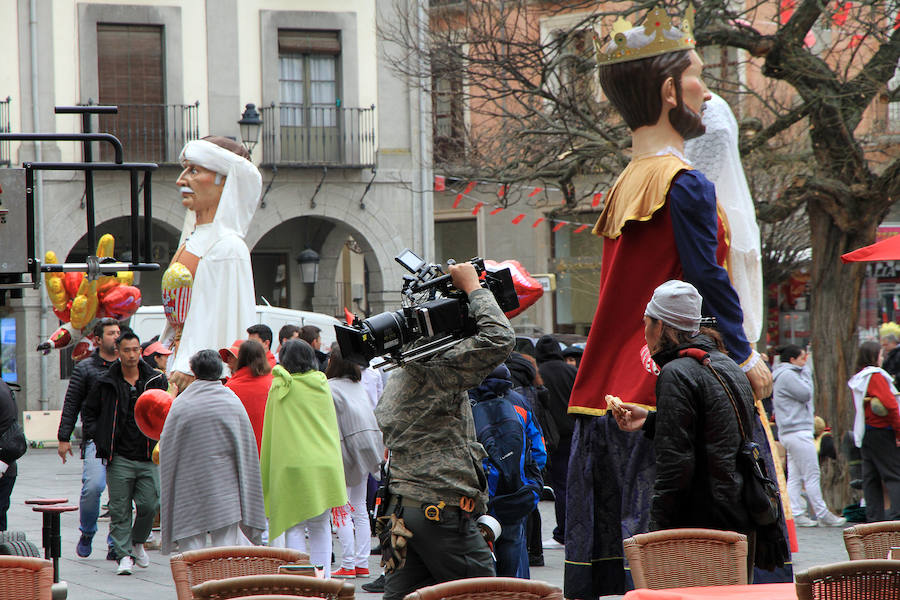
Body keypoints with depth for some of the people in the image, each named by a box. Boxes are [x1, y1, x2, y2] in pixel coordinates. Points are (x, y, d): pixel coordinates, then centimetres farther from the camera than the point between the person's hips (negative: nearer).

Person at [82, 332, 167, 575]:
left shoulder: (156, 381, 5)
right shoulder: (106, 384, 2)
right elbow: (88, 413, 14)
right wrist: (99, 438, 2)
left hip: (149, 457, 1)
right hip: (119, 458, -1)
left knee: (150, 504, -5)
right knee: (120, 510, -2)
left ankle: (137, 542, 21)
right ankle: (124, 555, 4)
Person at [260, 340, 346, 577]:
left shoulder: (280, 388, -1)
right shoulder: (322, 385, 7)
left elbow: (270, 433, 3)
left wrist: (266, 475, 9)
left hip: (292, 465, -3)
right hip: (325, 464, 3)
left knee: (294, 527, 0)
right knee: (320, 527, 9)